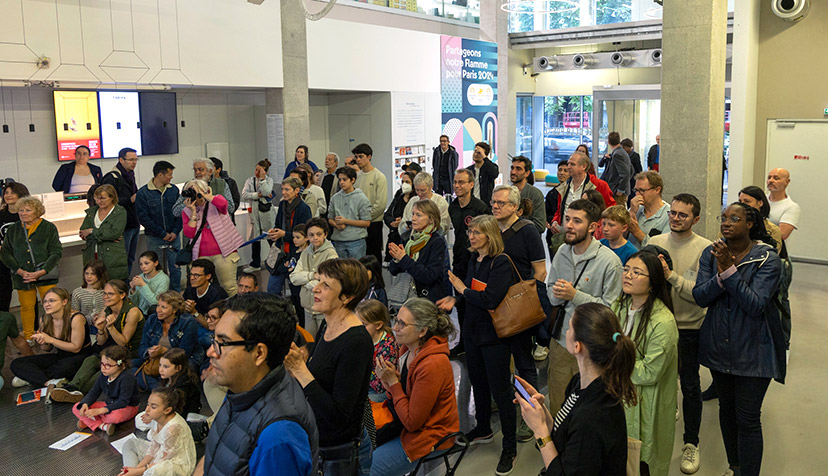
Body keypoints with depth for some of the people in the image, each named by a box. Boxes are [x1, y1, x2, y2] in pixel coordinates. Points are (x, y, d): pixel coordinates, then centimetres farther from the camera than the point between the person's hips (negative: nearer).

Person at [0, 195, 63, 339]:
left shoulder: (49, 228, 2)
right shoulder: (12, 230, 10)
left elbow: (56, 252, -3)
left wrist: (42, 272, -14)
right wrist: (20, 271, -9)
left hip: (46, 275, -2)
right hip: (22, 276, 2)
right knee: (26, 307, 6)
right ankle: (28, 338, 19)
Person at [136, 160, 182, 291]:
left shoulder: (174, 190, 5)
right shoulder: (143, 193, -6)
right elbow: (143, 218, -9)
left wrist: (175, 231, -6)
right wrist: (163, 234, -11)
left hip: (173, 236, 3)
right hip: (154, 238, -3)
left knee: (175, 268, 5)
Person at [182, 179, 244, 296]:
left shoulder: (215, 201, 5)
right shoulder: (187, 211, 12)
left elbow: (222, 204, -22)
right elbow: (189, 233, 0)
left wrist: (203, 194, -14)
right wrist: (193, 212, -4)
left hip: (223, 252, -3)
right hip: (201, 256, 4)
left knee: (228, 287, -6)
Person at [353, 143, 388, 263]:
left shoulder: (379, 177, -8)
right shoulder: (356, 175, 10)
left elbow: (381, 204, -14)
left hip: (373, 223, -5)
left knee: (374, 254, 0)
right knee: (357, 254, 9)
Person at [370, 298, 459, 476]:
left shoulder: (433, 365, -28)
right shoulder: (407, 348, -3)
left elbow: (412, 422, -23)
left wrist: (393, 382, -20)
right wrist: (389, 379, -14)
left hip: (431, 437, -8)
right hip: (405, 423, 8)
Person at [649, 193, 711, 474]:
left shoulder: (704, 249, -12)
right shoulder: (654, 243, 0)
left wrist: (672, 276, -31)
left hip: (688, 328, -3)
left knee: (690, 387, 10)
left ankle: (691, 443, 27)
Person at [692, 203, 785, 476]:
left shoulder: (767, 258, -12)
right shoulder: (711, 254, 0)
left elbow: (756, 304, -22)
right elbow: (700, 297, -10)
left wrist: (730, 271, -27)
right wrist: (721, 275, -27)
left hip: (753, 351, -4)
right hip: (719, 346, 5)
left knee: (748, 420, -3)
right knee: (727, 409, 19)